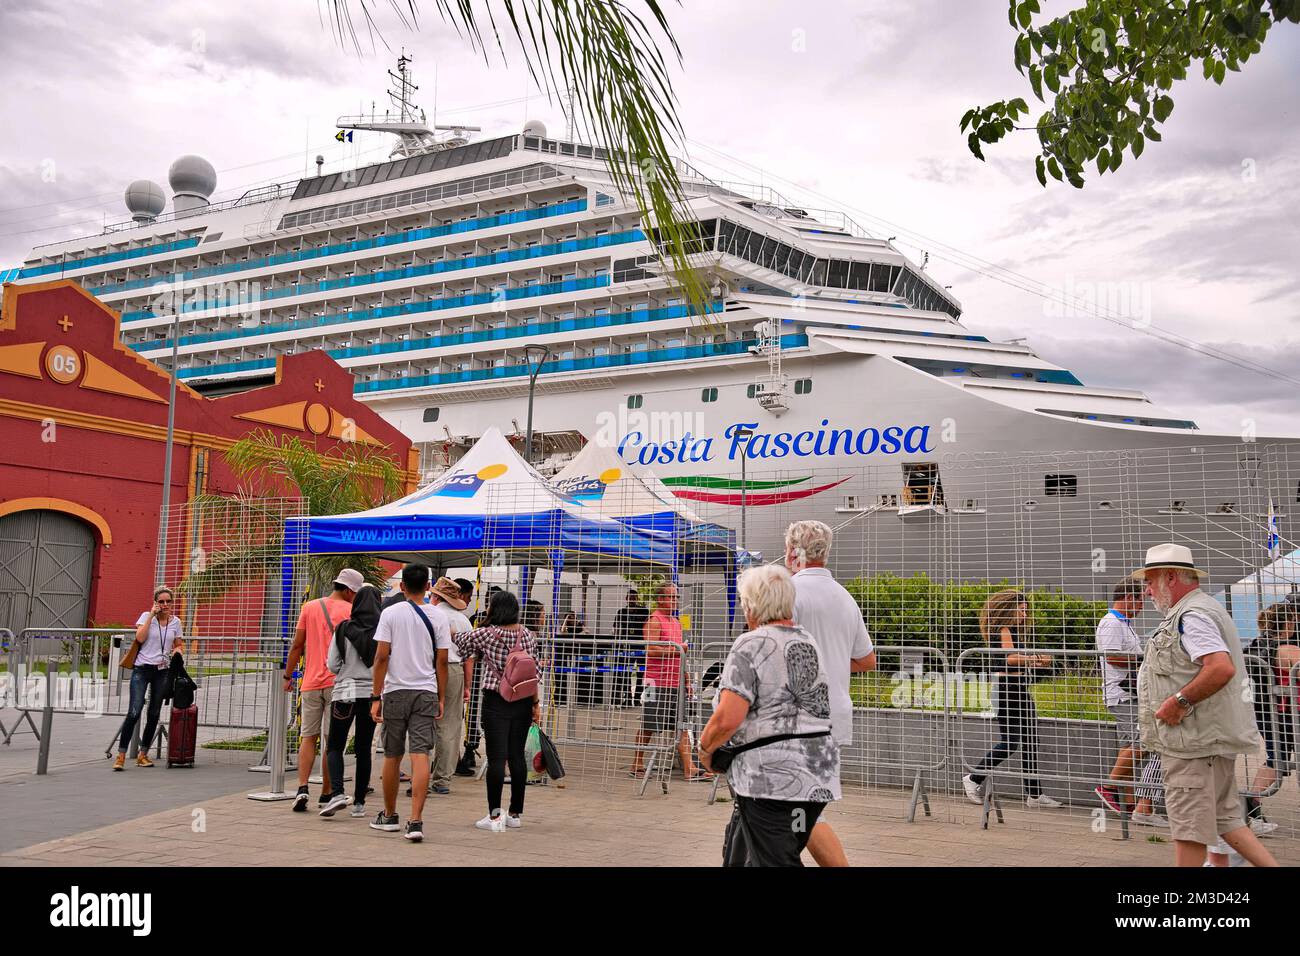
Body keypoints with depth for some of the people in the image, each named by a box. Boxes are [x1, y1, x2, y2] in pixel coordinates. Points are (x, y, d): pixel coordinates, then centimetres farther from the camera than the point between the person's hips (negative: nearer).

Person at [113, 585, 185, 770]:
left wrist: (173, 654, -5)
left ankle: (143, 754, 19)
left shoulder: (175, 622, 8)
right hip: (142, 669, -4)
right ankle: (121, 755, -7)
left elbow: (178, 646, 17)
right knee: (134, 712, -13)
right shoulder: (146, 616, 0)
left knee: (154, 715, 8)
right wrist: (151, 615, -14)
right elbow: (140, 638, -16)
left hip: (162, 671, 4)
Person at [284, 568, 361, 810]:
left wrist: (288, 676, 16)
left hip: (311, 683, 3)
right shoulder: (352, 611, -3)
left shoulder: (310, 607, 8)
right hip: (337, 682, -3)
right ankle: (326, 794, 9)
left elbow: (297, 645, 8)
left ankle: (302, 788, -6)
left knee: (308, 737, 9)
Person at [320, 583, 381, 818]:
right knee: (364, 748, 10)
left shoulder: (344, 629, -6)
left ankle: (337, 793, -12)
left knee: (335, 746, 8)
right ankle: (359, 803, 12)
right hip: (373, 693, 2)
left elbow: (332, 665, -2)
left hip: (345, 692, -2)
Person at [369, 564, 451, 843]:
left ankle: (389, 816, 27)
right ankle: (415, 821, -13)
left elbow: (382, 657, -6)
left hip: (395, 691, 0)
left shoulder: (390, 613, -3)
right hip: (426, 692, 1)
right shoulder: (438, 616, 1)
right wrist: (441, 698, 11)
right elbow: (442, 661, 3)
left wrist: (376, 697, -2)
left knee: (392, 756, 12)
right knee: (420, 755, -4)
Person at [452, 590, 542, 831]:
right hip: (523, 702, 4)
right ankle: (516, 814, 17)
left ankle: (494, 816, -1)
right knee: (517, 756, 10)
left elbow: (459, 640, 7)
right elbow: (535, 671, 5)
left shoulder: (486, 634, -10)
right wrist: (536, 702, 13)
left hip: (496, 702, -4)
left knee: (496, 757, -2)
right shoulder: (527, 634, 3)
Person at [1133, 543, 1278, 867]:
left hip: (1195, 739, -11)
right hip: (1209, 736, 11)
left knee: (1188, 825, -3)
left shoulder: (1191, 616, -16)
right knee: (1224, 819, 16)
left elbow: (1221, 668, -30)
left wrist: (1179, 701, -22)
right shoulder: (1201, 609, 18)